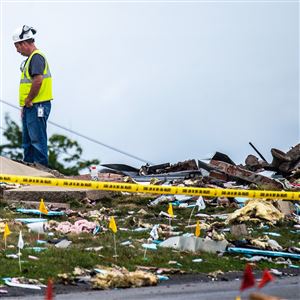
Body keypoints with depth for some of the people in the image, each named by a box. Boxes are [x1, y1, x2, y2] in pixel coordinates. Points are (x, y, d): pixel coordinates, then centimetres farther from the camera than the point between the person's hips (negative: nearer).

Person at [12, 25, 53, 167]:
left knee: (37, 140, -8)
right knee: (27, 142, 15)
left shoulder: (36, 57, -13)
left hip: (37, 107, -11)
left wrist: (28, 101, -15)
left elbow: (38, 81, -26)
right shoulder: (31, 58, 19)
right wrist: (25, 106, 17)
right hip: (30, 107, 11)